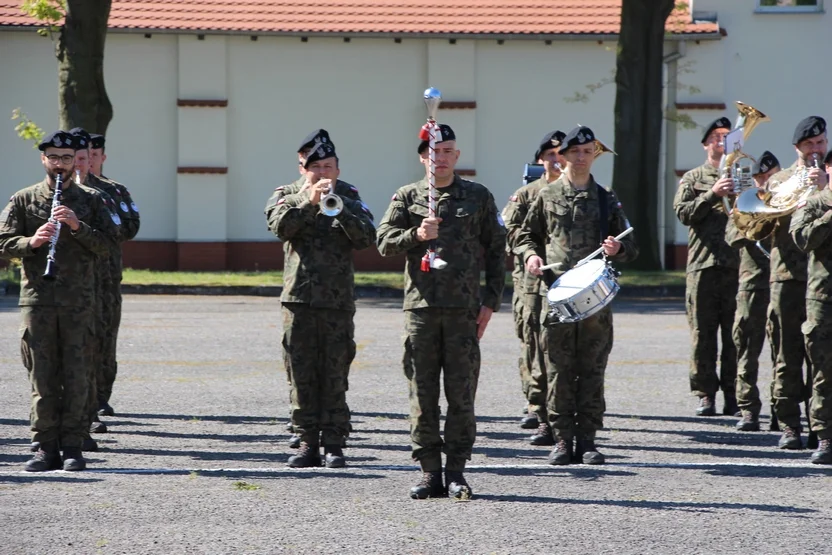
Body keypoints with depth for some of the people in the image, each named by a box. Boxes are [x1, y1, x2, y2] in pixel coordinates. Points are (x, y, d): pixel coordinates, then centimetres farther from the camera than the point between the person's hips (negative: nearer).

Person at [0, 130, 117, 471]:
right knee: (41, 376, -1)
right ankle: (46, 447, 4)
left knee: (76, 376, -1)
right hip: (37, 299, 0)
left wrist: (78, 226, -13)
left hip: (79, 301, 0)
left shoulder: (90, 200, 10)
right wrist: (32, 241, -15)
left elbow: (106, 245, 2)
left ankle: (71, 446, 4)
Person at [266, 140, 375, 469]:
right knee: (301, 375, 2)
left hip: (338, 302, -1)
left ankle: (333, 443, 5)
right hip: (299, 299, 1)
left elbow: (366, 238, -7)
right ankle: (307, 443, 7)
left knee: (334, 376, -1)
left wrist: (338, 207, -17)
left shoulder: (350, 200, 9)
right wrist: (309, 202, -21)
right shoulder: (291, 198, 10)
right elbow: (280, 227, -10)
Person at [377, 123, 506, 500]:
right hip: (421, 307, 1)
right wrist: (416, 235, -16)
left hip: (464, 308, 0)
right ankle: (429, 472, 7)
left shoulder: (479, 197, 9)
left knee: (462, 394, -1)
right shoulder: (407, 197, 9)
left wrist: (490, 301, 2)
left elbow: (495, 251, 9)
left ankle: (456, 472, 6)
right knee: (422, 394, 2)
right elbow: (384, 242, 3)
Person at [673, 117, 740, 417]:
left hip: (737, 265, 1)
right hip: (703, 265, -1)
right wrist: (713, 194, -14)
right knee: (703, 333, -2)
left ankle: (733, 395, 5)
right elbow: (683, 212, -2)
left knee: (735, 334, 0)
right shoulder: (692, 178, 12)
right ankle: (705, 394, 3)